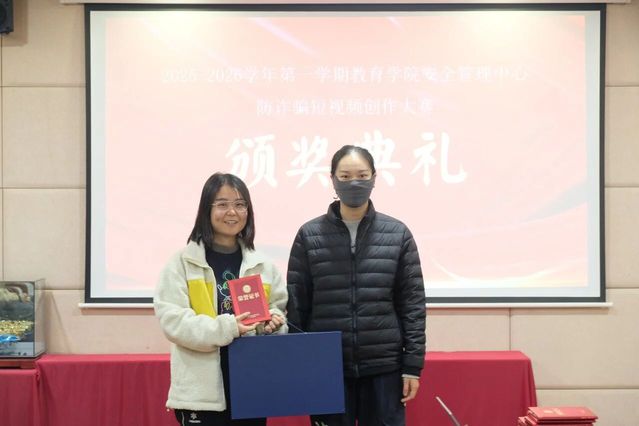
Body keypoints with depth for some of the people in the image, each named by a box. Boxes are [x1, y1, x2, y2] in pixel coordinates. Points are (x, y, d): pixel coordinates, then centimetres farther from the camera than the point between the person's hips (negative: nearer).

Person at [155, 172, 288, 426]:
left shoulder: (262, 265, 9)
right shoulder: (183, 261, -3)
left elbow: (281, 310, 15)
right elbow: (172, 320, -11)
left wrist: (275, 323, -9)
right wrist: (225, 327, -24)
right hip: (202, 391, -4)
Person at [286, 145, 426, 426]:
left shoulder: (398, 234, 2)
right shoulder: (309, 235, 1)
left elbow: (413, 303, 2)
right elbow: (296, 304, 2)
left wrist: (413, 365, -2)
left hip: (384, 368, 0)